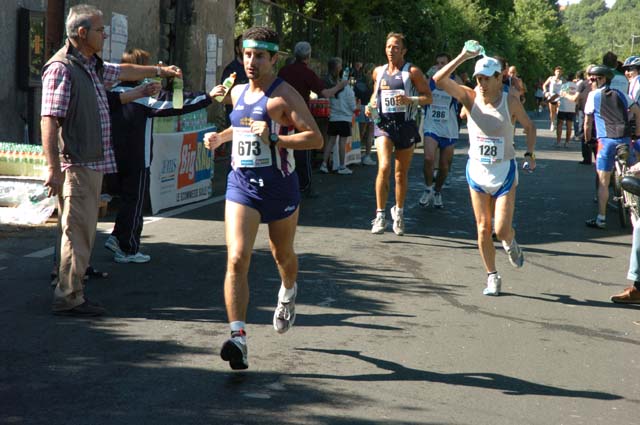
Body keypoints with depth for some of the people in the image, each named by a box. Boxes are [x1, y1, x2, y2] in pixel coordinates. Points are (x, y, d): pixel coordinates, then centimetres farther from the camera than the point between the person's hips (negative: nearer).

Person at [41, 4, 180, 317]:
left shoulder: (93, 66, 16)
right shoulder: (62, 68, -12)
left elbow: (123, 71, 38)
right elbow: (49, 119, -18)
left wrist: (160, 71, 45)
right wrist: (54, 168, -23)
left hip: (94, 164, 10)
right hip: (76, 165, -9)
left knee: (82, 231, 12)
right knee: (77, 233, -7)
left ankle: (71, 289, 19)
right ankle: (68, 299, -3)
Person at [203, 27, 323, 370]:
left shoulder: (284, 95, -11)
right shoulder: (238, 93, 9)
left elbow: (316, 138, -19)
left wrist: (274, 139, -29)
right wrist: (221, 136, 13)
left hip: (279, 187, -3)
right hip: (241, 186, 3)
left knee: (282, 254, 19)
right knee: (236, 259, -15)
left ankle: (288, 293, 55)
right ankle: (238, 336, -21)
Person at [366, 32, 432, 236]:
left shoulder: (412, 72, -3)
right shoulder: (378, 72, 9)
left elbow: (428, 97, -4)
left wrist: (410, 100, -21)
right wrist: (371, 106, 6)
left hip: (405, 125, -1)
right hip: (383, 123, 1)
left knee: (401, 173, 10)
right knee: (384, 167, -19)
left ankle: (398, 212, 30)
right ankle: (380, 215, -15)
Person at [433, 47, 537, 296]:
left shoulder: (510, 101, -8)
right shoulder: (470, 98, -6)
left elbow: (529, 127, 8)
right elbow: (439, 80, -18)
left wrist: (530, 154, -3)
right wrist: (463, 57, -24)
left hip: (504, 171, -2)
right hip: (477, 170, 2)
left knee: (502, 230, -8)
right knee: (483, 228, 3)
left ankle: (510, 244, 28)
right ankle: (492, 277, 16)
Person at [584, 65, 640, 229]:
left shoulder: (593, 95, 4)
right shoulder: (620, 94, 15)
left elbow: (588, 122, 6)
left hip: (606, 141, -4)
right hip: (625, 140, 4)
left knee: (603, 182, 0)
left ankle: (601, 219, 0)